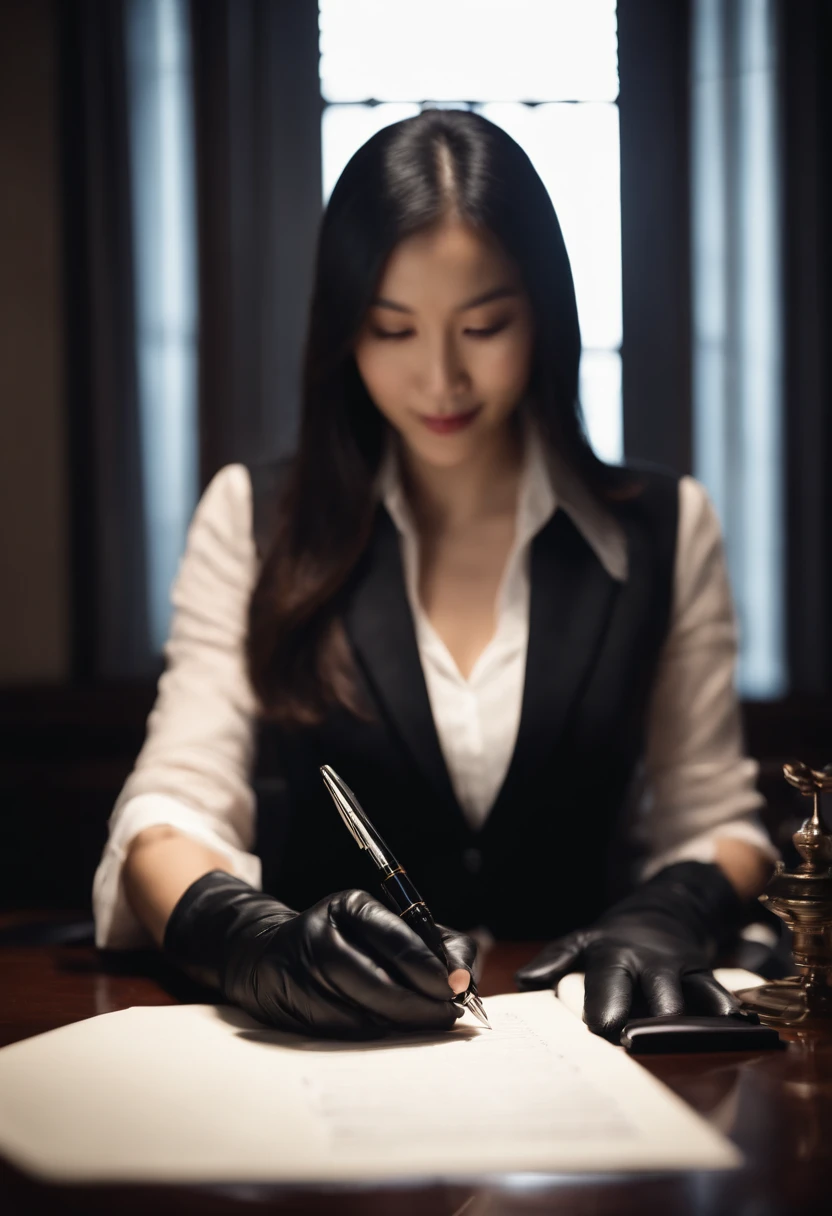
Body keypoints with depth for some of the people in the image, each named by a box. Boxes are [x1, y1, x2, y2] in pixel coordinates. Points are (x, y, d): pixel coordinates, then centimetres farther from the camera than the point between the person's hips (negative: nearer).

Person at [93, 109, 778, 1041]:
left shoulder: (665, 529, 8)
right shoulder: (253, 520, 5)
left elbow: (714, 822, 12)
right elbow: (171, 813, -4)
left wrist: (669, 915, -13)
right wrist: (256, 939, -28)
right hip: (324, 1043, -3)